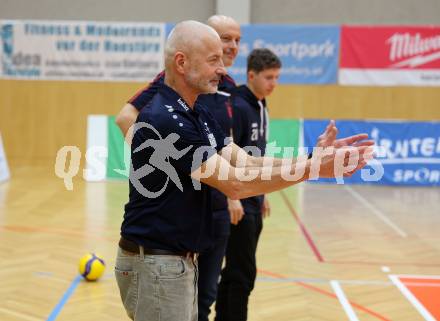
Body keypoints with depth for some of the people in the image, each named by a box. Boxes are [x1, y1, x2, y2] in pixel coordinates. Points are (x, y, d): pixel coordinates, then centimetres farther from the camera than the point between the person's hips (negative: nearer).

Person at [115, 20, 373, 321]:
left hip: (183, 260, 9)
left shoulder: (200, 115, 10)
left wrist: (314, 160, -9)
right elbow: (235, 183, -22)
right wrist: (312, 169, -21)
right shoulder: (165, 120, -21)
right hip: (155, 262, -9)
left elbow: (245, 163, 3)